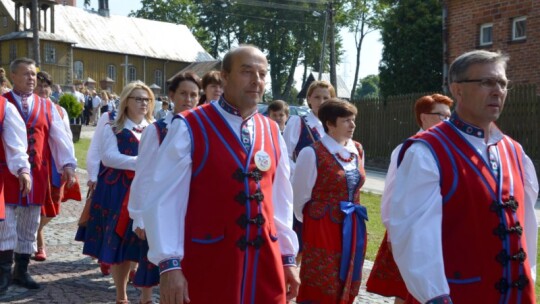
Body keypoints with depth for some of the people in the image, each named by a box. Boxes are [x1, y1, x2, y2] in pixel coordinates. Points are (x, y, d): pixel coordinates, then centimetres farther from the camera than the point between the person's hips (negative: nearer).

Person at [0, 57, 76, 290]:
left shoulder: (47, 107, 8)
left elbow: (60, 136, 1)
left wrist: (68, 164, -12)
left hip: (37, 174, 3)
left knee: (29, 226, 11)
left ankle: (21, 271, 23)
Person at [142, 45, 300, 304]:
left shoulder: (272, 132, 8)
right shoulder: (189, 127, -9)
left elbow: (281, 201, 12)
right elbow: (164, 200, -11)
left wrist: (287, 256, 12)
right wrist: (169, 263, -15)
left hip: (265, 264, 5)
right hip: (207, 264, -4)